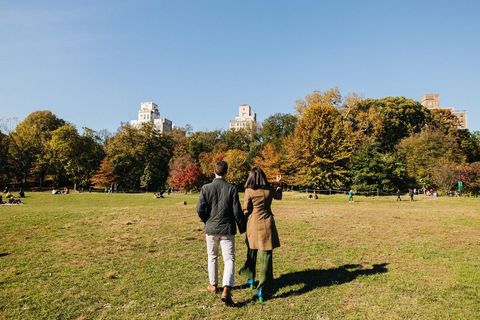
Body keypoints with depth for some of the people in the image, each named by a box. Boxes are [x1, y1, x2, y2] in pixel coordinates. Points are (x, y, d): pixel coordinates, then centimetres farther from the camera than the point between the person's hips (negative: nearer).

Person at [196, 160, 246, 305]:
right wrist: (242, 227, 6)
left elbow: (200, 209, -8)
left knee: (212, 257, 20)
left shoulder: (206, 188, -6)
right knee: (229, 259, 2)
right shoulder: (231, 188, -9)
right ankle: (226, 290, -13)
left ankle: (213, 285, 33)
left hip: (211, 228, 2)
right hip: (227, 229, -1)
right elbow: (237, 211, -8)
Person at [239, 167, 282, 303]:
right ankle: (262, 289, -2)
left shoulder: (249, 191, -9)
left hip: (254, 225, -1)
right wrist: (278, 184, 37)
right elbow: (278, 196, 21)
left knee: (251, 252, 21)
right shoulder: (269, 190, -1)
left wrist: (244, 225, 9)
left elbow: (246, 210, -6)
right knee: (266, 256, 1)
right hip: (267, 224, 1)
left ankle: (250, 279, 37)